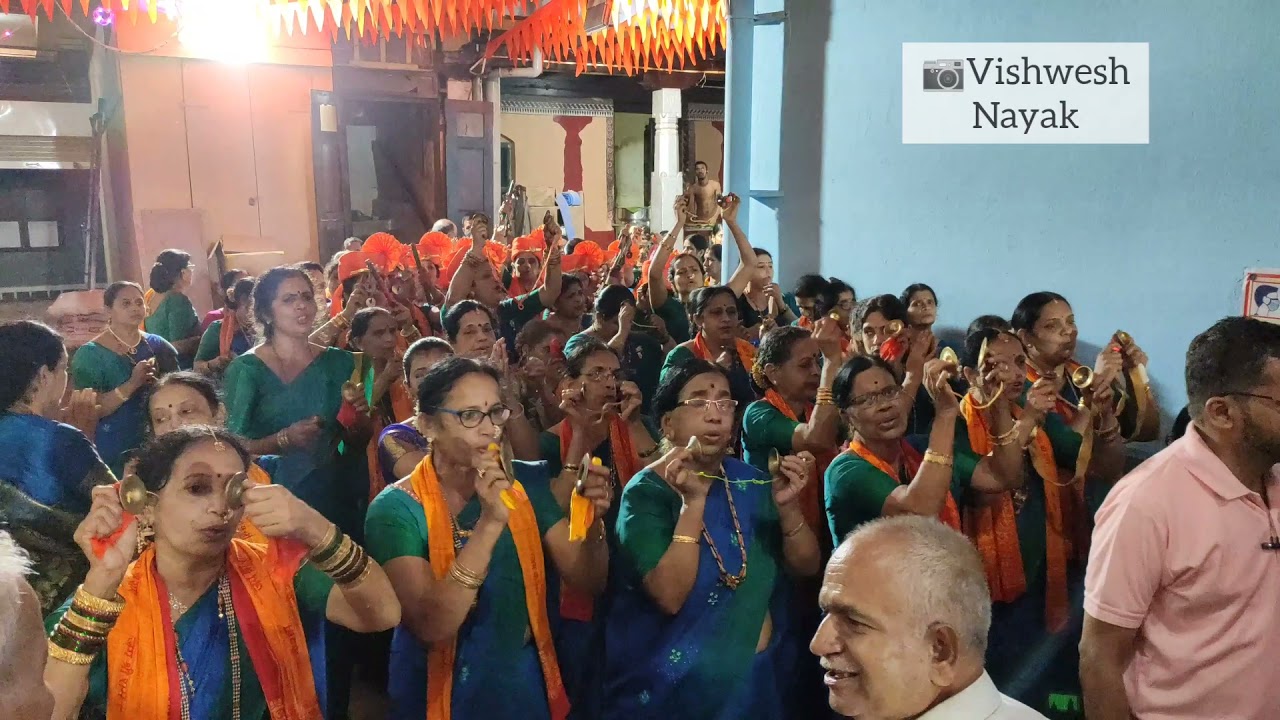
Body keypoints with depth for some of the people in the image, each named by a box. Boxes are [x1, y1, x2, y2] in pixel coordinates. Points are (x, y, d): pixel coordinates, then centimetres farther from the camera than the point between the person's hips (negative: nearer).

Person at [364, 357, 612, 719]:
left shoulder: (526, 484, -6)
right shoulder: (397, 508, -18)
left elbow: (587, 580, -7)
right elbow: (431, 627, -27)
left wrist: (592, 522, -27)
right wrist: (490, 524, -36)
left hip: (526, 683, 4)